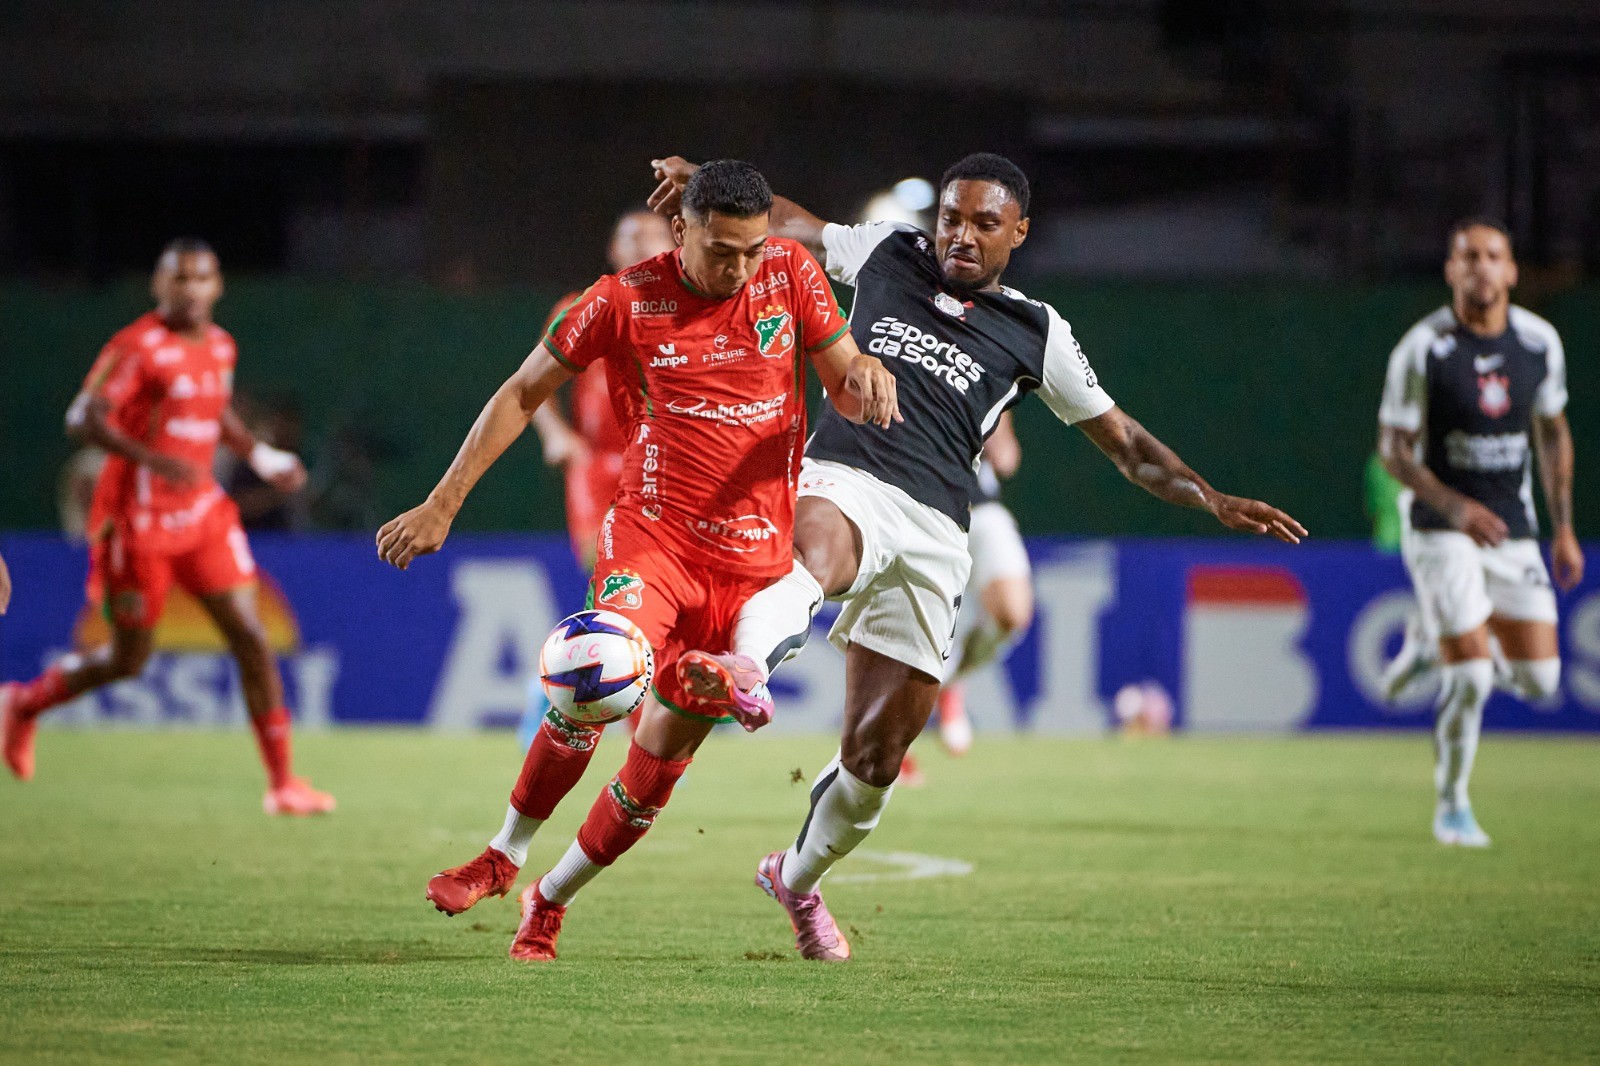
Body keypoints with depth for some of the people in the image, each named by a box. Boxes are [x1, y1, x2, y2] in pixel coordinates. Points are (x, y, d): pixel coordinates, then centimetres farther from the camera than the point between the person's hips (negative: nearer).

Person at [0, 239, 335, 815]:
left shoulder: (221, 346, 9)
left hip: (202, 512, 6)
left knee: (251, 638, -5)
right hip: (137, 522, -6)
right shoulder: (138, 346, -14)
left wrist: (260, 456, 12)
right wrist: (151, 459, -33)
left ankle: (283, 783, -3)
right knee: (128, 659, 2)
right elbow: (83, 418, -21)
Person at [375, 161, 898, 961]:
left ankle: (549, 902, 21)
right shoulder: (628, 300, -4)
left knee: (660, 764, 1)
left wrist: (865, 377, -16)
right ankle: (506, 853, -9)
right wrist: (443, 503, 1)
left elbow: (846, 386, 9)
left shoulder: (790, 273, 2)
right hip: (652, 537, -2)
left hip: (754, 560, 2)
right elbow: (523, 393, 5)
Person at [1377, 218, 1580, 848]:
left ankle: (1447, 644, 31)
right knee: (1469, 679, -13)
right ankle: (1451, 807, 9)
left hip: (1512, 530, 4)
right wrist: (1454, 507, -24)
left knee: (1539, 681, 0)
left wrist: (1564, 528, 11)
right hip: (1441, 530, -4)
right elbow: (1393, 448, -10)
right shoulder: (1422, 349, -12)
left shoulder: (1540, 342, 0)